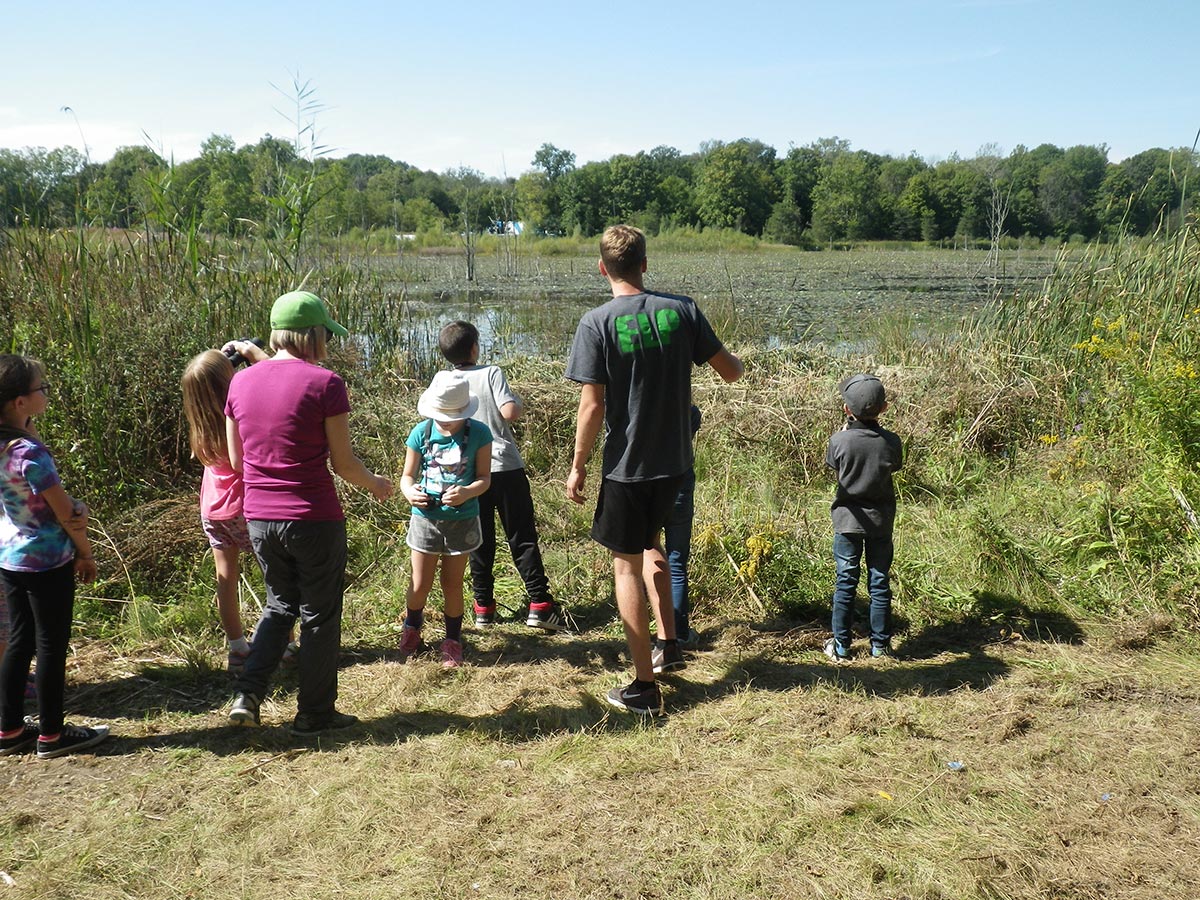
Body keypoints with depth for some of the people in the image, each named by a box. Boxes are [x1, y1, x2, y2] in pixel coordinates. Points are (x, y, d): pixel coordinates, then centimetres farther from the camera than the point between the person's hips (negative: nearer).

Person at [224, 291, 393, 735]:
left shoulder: (241, 382, 3)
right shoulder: (324, 383, -14)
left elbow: (236, 459, 10)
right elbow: (343, 463, -10)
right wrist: (375, 484, 9)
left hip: (259, 518, 5)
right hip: (314, 519, -5)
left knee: (280, 605, 25)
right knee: (320, 616, 11)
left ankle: (248, 693, 13)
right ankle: (315, 713, 22)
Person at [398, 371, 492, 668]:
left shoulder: (478, 433, -8)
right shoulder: (421, 433, -6)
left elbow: (484, 478, -6)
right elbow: (407, 476, 2)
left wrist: (467, 492, -27)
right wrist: (409, 492, -21)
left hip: (462, 519, -1)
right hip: (425, 517, 1)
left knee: (452, 583, 10)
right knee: (420, 585, 6)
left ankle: (452, 639, 29)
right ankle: (411, 626, 36)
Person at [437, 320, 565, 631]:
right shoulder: (491, 373, -6)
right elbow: (509, 412, -17)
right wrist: (520, 406, 4)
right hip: (506, 466, -3)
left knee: (480, 541, 12)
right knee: (522, 537, 3)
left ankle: (483, 607, 15)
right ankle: (539, 604, 0)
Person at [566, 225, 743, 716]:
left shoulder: (597, 322, -13)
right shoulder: (681, 309, -2)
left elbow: (592, 407, -15)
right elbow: (729, 370, 4)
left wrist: (578, 467, -3)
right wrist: (738, 363, 28)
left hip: (625, 466, -4)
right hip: (674, 460, 5)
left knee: (626, 565, 7)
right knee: (650, 543, 28)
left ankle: (645, 687, 10)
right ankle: (668, 644, 28)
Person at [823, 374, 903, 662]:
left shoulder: (839, 440, -15)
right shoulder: (890, 442, -11)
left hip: (848, 519, -1)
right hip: (881, 520, 1)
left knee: (845, 583, 6)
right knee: (879, 584, 11)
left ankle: (841, 646, 11)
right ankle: (880, 644, 19)